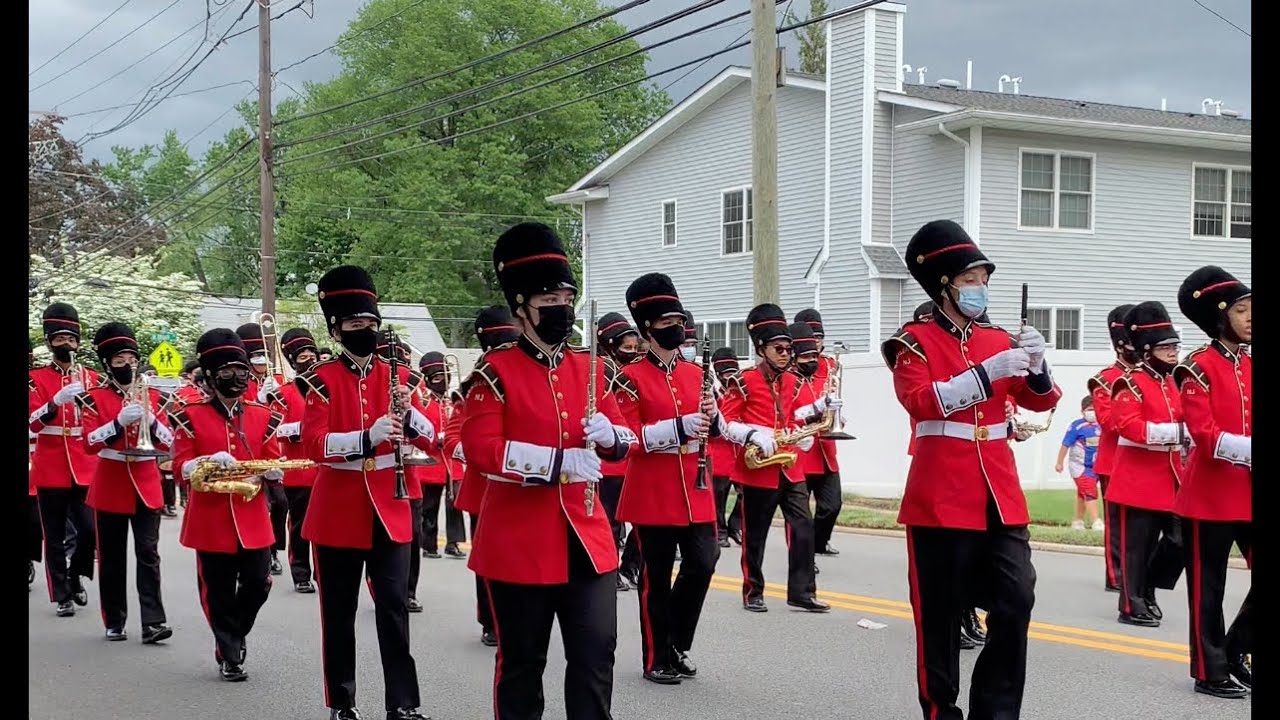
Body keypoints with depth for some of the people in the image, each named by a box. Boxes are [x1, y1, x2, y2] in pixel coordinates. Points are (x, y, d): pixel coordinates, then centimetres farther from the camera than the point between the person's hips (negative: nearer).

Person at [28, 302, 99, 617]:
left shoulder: (92, 378, 8)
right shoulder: (36, 378, 0)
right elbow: (33, 422, -12)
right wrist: (58, 399, -28)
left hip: (86, 468, 2)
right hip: (50, 470, -2)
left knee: (90, 530, -2)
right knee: (55, 538, 3)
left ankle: (75, 578, 22)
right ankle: (62, 595, 12)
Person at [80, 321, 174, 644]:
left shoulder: (151, 394, 6)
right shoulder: (94, 397, -1)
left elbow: (167, 442, 2)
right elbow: (90, 442, -13)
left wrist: (150, 419, -16)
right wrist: (120, 421, -25)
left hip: (146, 485, 2)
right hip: (110, 486, -1)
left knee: (148, 553, -4)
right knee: (112, 557, 6)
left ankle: (153, 622, -8)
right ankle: (114, 622, 15)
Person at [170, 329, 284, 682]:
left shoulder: (263, 416, 8)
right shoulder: (191, 416, 0)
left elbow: (275, 465, 7)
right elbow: (181, 466, -4)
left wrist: (267, 472, -17)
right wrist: (210, 461, -23)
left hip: (252, 516, 3)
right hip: (211, 517, -2)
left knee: (258, 583, 2)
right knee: (218, 591, 3)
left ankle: (232, 637, 28)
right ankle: (229, 656, 17)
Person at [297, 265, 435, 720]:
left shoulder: (396, 376, 6)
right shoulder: (322, 380, -4)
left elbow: (429, 440, 2)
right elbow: (313, 443, -17)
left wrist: (408, 413, -19)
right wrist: (367, 438, -31)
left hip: (388, 510, 2)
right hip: (337, 512, -2)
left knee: (394, 607, -2)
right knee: (339, 612, 7)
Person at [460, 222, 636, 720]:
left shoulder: (590, 369, 9)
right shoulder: (496, 372, -7)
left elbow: (622, 440, 16)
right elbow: (480, 451, -17)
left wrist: (610, 435, -9)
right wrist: (559, 462, -23)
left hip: (587, 538, 5)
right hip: (519, 543, -4)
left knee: (596, 656, 4)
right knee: (522, 661, 8)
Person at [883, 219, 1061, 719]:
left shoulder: (998, 340, 13)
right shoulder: (914, 342, -2)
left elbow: (1041, 401, 10)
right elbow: (921, 400, -18)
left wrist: (1035, 366, -11)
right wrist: (988, 372, -24)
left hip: (1000, 498, 5)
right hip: (941, 500, -4)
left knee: (1016, 601, -2)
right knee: (941, 615, 2)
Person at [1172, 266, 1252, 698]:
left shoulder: (1250, 366, 11)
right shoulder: (1199, 368, -9)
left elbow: (1246, 422, 13)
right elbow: (1204, 434, -16)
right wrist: (1249, 450, -27)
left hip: (1248, 493, 6)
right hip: (1211, 493, -6)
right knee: (1208, 587, 3)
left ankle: (1235, 651, 23)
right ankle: (1211, 672, 12)